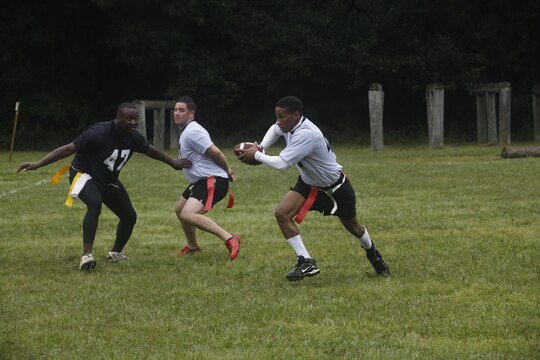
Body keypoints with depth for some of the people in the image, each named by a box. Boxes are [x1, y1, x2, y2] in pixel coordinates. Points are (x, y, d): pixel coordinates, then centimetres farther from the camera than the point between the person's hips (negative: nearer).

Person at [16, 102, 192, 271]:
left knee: (130, 216, 7)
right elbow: (69, 149, -32)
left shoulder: (133, 137, -10)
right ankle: (87, 255, -39)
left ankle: (115, 253, 33)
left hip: (109, 181, 7)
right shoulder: (98, 133, -31)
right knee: (95, 204, -36)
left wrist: (173, 162, 23)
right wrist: (38, 164, -38)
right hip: (84, 175, -7)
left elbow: (149, 150, 13)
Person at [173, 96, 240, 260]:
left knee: (188, 214, -28)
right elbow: (213, 152, 22)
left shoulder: (192, 132, -17)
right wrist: (227, 170, 13)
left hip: (213, 181, -11)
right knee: (180, 209, 27)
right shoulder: (187, 131, 17)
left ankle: (229, 239, -31)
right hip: (200, 181, 11)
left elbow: (214, 152, -22)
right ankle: (192, 246, 44)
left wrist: (227, 170, -8)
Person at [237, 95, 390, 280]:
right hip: (309, 184, 7)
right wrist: (261, 147, -4)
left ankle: (373, 254, 48)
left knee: (353, 226, 15)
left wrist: (256, 155, -29)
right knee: (282, 213, -18)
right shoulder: (290, 125, -13)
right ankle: (306, 262, -13)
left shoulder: (306, 134, -38)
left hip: (334, 187, -7)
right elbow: (274, 129, 14)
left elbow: (281, 164, -43)